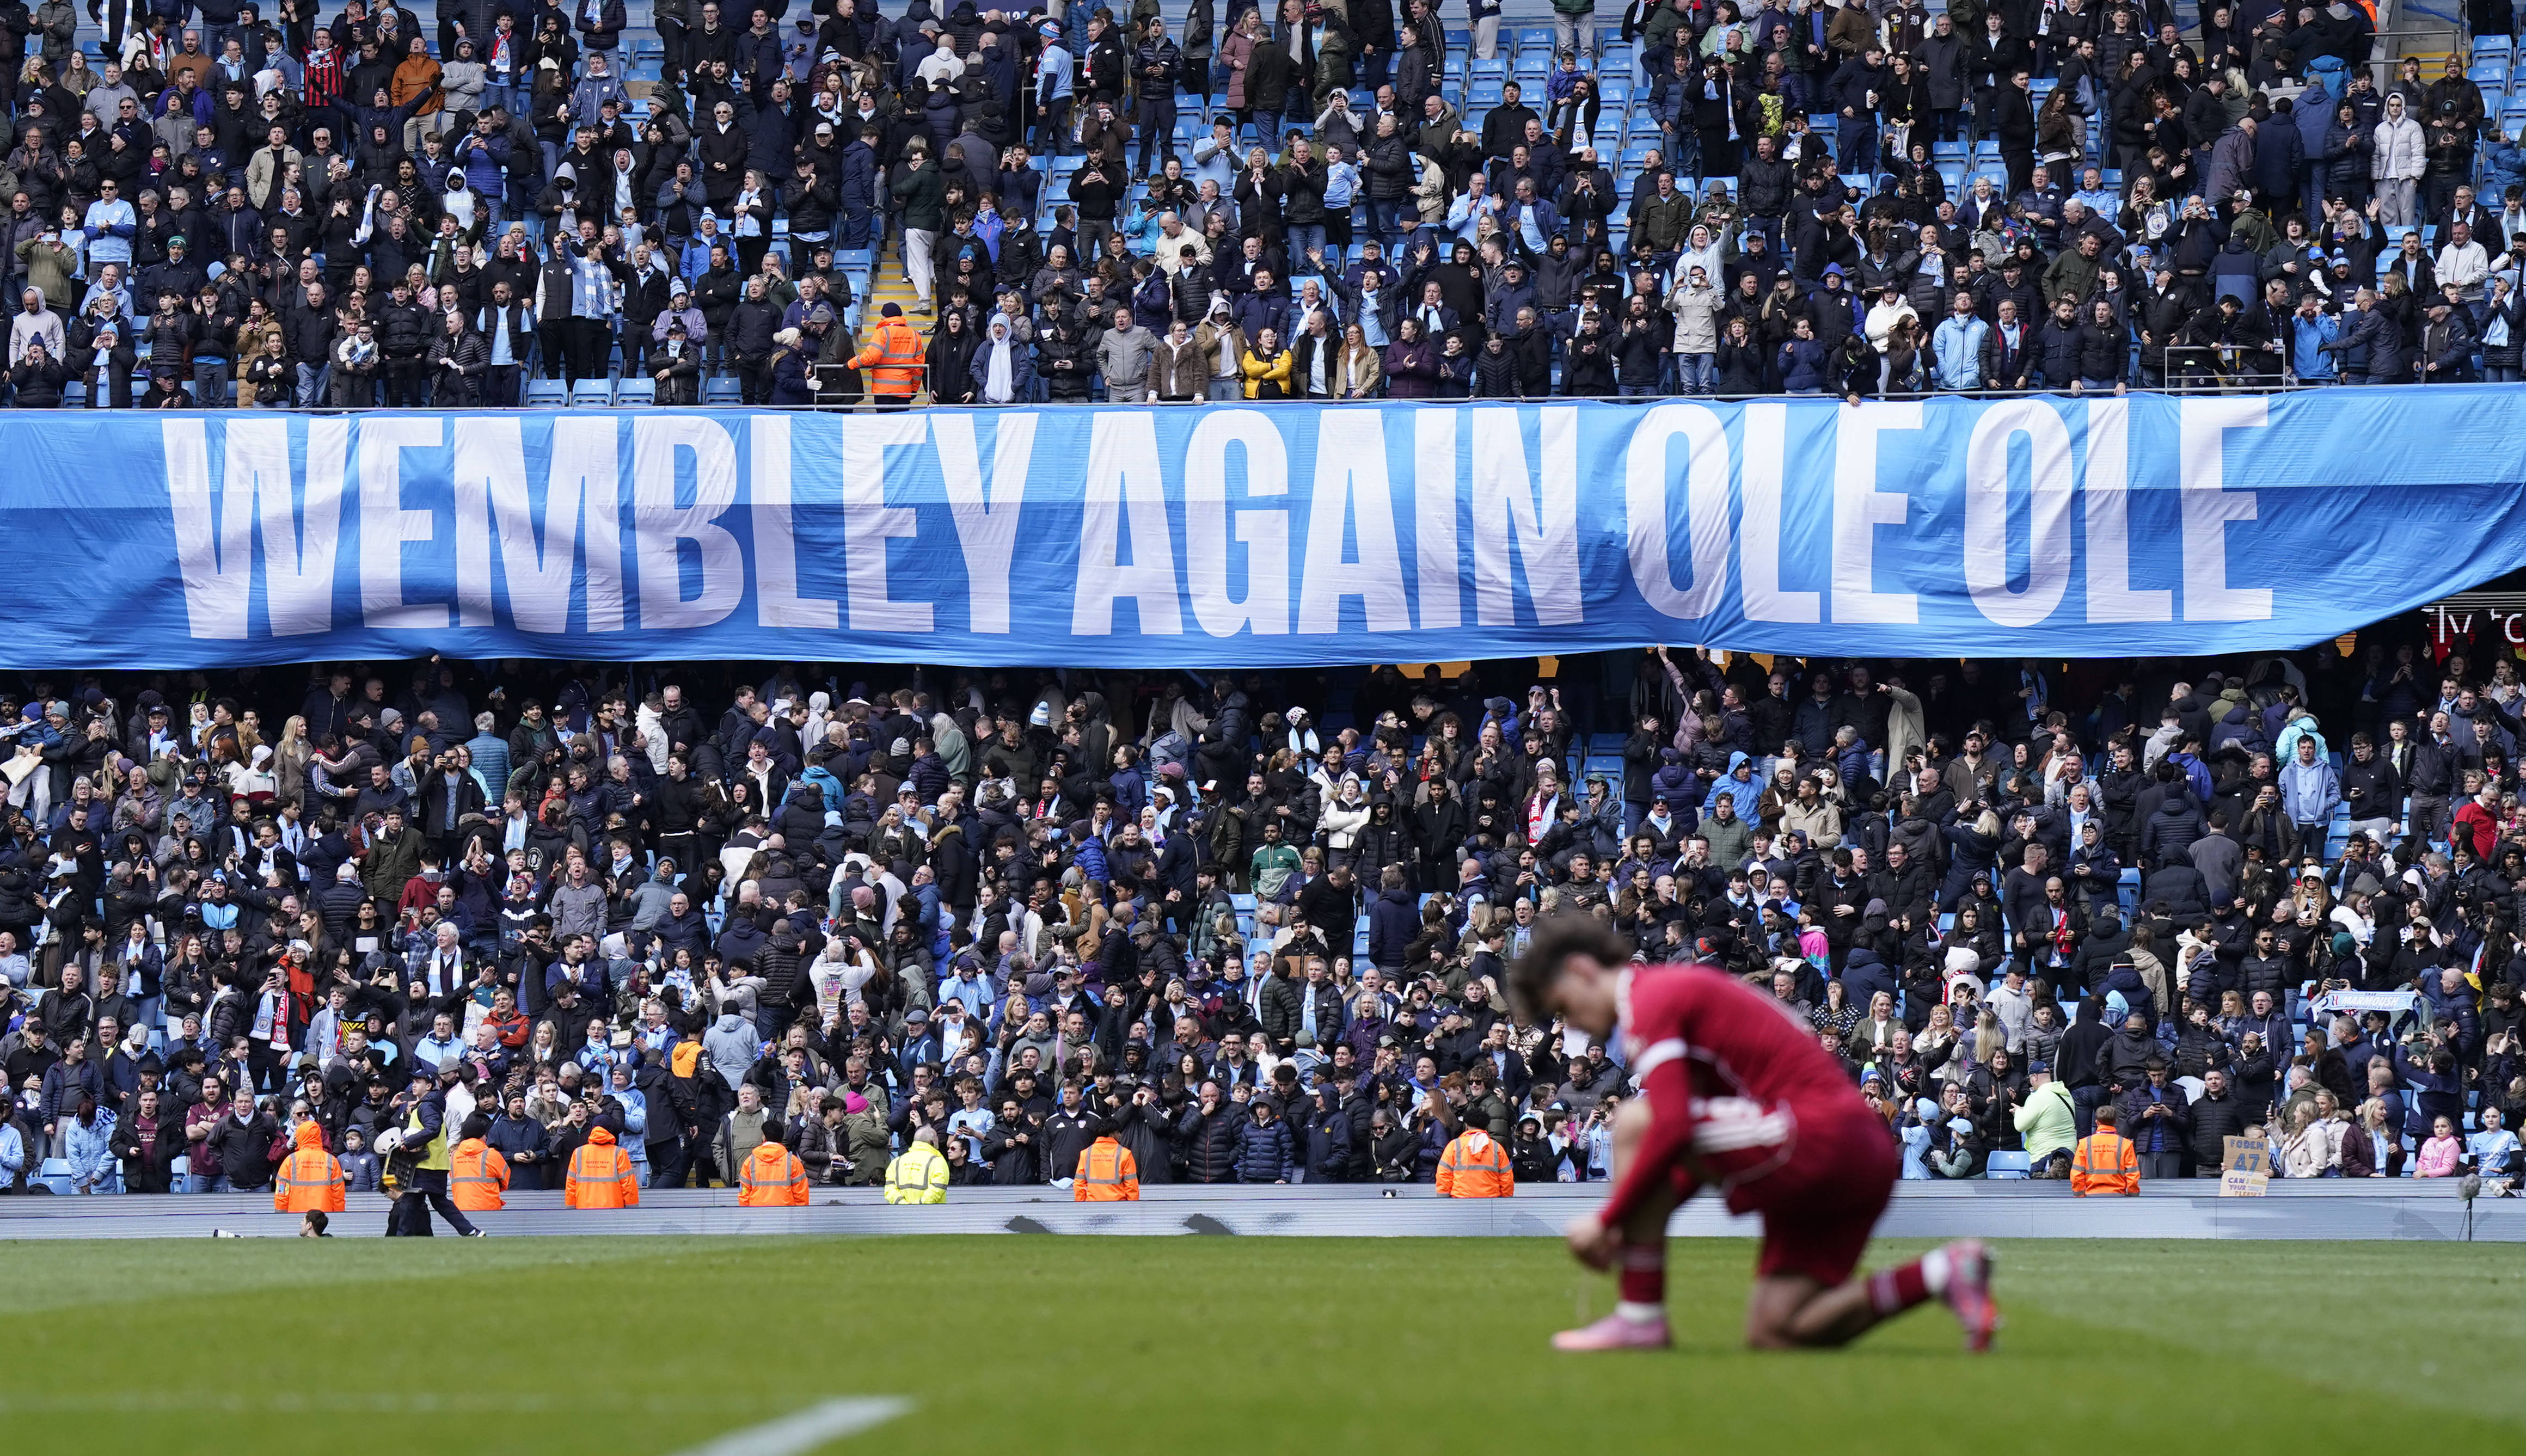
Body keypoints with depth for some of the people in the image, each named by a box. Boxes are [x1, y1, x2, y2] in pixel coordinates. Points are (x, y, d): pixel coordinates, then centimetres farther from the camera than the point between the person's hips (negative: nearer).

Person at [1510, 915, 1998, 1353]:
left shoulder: (1650, 1000, -5)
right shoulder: (1681, 986, 26)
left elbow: (1671, 1131, -19)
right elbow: (1705, 1149, 29)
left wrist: (1607, 1221, -10)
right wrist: (1637, 1224, 21)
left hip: (1816, 1137, -10)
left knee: (1633, 1124, -9)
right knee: (1772, 1334, 9)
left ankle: (1640, 1318, -8)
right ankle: (1943, 1273, 4)